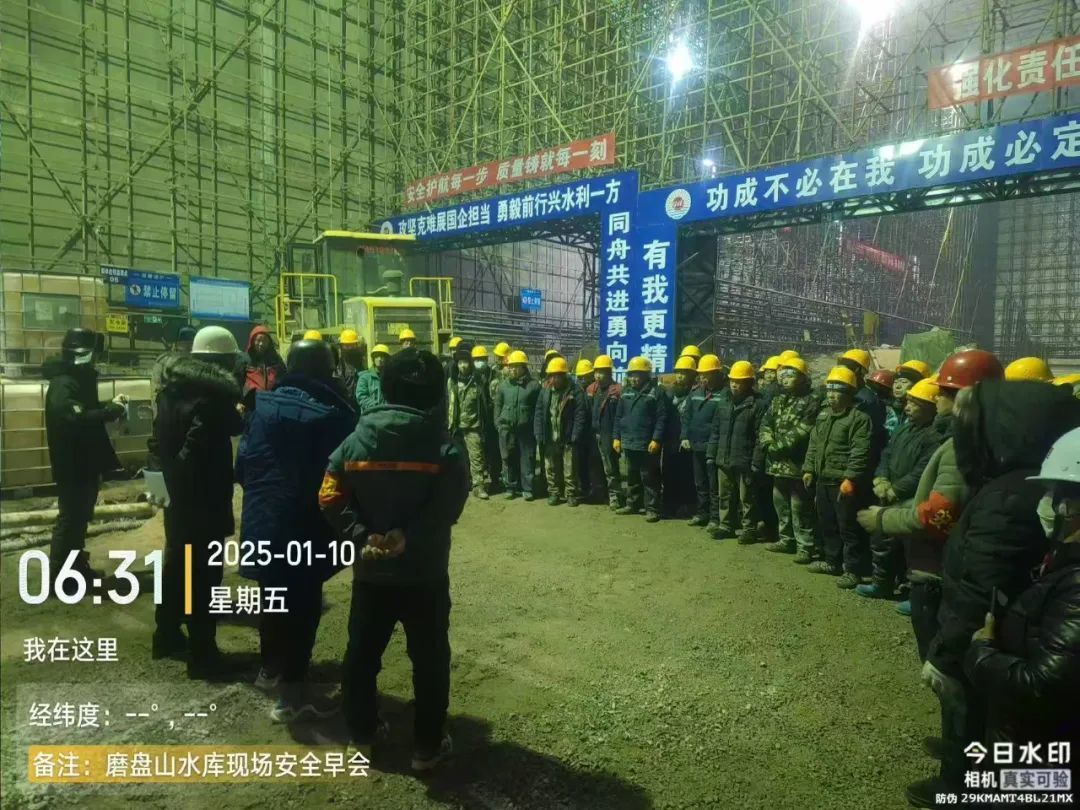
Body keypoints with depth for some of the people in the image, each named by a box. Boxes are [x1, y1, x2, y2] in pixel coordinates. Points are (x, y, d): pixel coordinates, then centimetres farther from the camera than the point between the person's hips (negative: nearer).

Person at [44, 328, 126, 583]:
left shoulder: (78, 379, 12)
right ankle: (58, 574, 7)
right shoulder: (63, 384, -21)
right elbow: (76, 418, -35)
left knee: (79, 517, 18)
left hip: (84, 462, 10)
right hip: (72, 465, -10)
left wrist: (109, 406, 7)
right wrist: (111, 410, -26)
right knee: (70, 518, -3)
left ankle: (76, 566, 30)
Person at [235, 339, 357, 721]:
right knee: (303, 603, 3)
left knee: (273, 595, 22)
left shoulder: (264, 404, 4)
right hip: (306, 523, -6)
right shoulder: (334, 412, -13)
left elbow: (243, 461, 5)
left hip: (262, 517, 6)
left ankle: (270, 667, 40)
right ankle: (293, 693, 9)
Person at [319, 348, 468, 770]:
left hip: (370, 571, 3)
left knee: (361, 654, 20)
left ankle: (361, 736, 35)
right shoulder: (445, 447, -11)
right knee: (429, 659, 12)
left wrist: (362, 538, -13)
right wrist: (407, 538, -20)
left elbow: (331, 499, -8)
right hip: (424, 574, -3)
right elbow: (445, 510, -22)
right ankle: (427, 747, 23)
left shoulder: (356, 440, -1)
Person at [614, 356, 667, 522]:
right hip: (629, 443, 6)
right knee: (632, 476, 16)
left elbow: (661, 418, -12)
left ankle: (652, 509, 8)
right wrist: (616, 437, 8)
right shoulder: (626, 392, 11)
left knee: (649, 478, 1)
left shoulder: (656, 392, -8)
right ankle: (633, 504, 28)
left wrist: (656, 439, -18)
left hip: (647, 444, -6)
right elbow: (619, 417, 14)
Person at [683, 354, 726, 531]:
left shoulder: (725, 393, -10)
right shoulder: (695, 392, 12)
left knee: (714, 485, 0)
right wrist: (685, 437, 4)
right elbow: (686, 415, 15)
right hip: (695, 445, 7)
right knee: (699, 483, 16)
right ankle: (702, 513, 28)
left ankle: (715, 518, 7)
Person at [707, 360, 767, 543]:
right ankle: (726, 525, 28)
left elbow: (760, 436, -11)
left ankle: (749, 529, 15)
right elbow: (716, 431, 15)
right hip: (723, 460, 6)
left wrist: (756, 461, -15)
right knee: (725, 496, 15)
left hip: (744, 462, -6)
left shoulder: (758, 404, -8)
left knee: (746, 498, 4)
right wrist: (711, 454, 9)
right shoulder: (723, 402, 12)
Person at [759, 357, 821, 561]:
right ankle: (786, 540, 30)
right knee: (780, 503, 16)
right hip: (778, 462, 8)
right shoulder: (778, 400, 16)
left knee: (800, 507, -3)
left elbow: (802, 432, -18)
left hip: (797, 464, -8)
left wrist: (779, 445, -16)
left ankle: (805, 546, 5)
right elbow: (765, 424, 11)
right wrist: (769, 444, -8)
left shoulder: (811, 402, -8)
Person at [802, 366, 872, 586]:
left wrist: (850, 478, -24)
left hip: (844, 482, -8)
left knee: (848, 528, -2)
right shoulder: (823, 416, 14)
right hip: (823, 480, 9)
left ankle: (853, 570, 7)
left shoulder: (859, 418, -13)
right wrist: (809, 469, 13)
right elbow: (813, 445, 19)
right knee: (826, 524, 18)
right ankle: (832, 561, 32)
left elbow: (860, 453, -20)